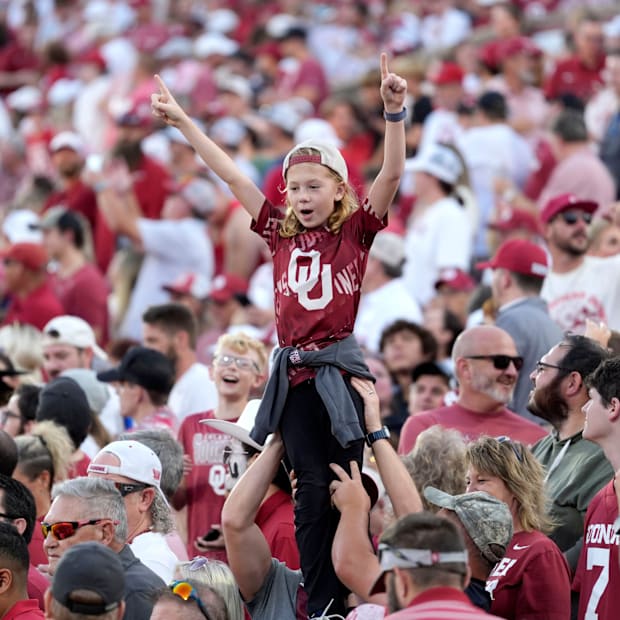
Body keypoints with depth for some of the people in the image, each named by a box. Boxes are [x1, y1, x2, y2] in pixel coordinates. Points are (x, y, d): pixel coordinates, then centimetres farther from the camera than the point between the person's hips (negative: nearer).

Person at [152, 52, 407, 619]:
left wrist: (395, 111, -25)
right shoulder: (281, 233, 10)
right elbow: (232, 175, 12)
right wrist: (181, 121, 15)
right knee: (312, 491, -2)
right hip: (295, 374, 3)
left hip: (342, 369, -2)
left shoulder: (356, 230, 2)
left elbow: (393, 173, -11)